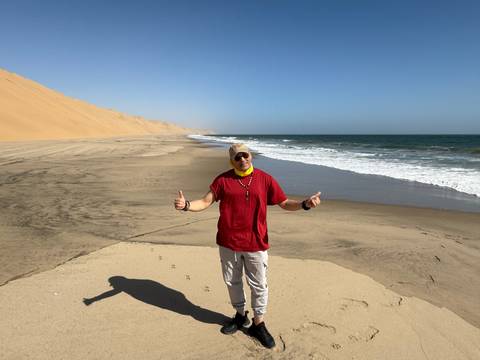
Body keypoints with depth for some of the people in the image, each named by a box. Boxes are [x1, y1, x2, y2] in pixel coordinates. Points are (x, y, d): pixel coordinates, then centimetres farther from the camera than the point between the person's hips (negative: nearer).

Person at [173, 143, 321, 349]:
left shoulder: (265, 179, -4)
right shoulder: (223, 180, -3)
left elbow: (284, 203, -1)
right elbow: (205, 202, -2)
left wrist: (305, 204, -17)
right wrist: (186, 205, -20)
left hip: (256, 244, -1)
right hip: (228, 243, 1)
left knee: (259, 286, 11)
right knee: (232, 282, 19)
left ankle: (258, 325, 33)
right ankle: (240, 316, 44)